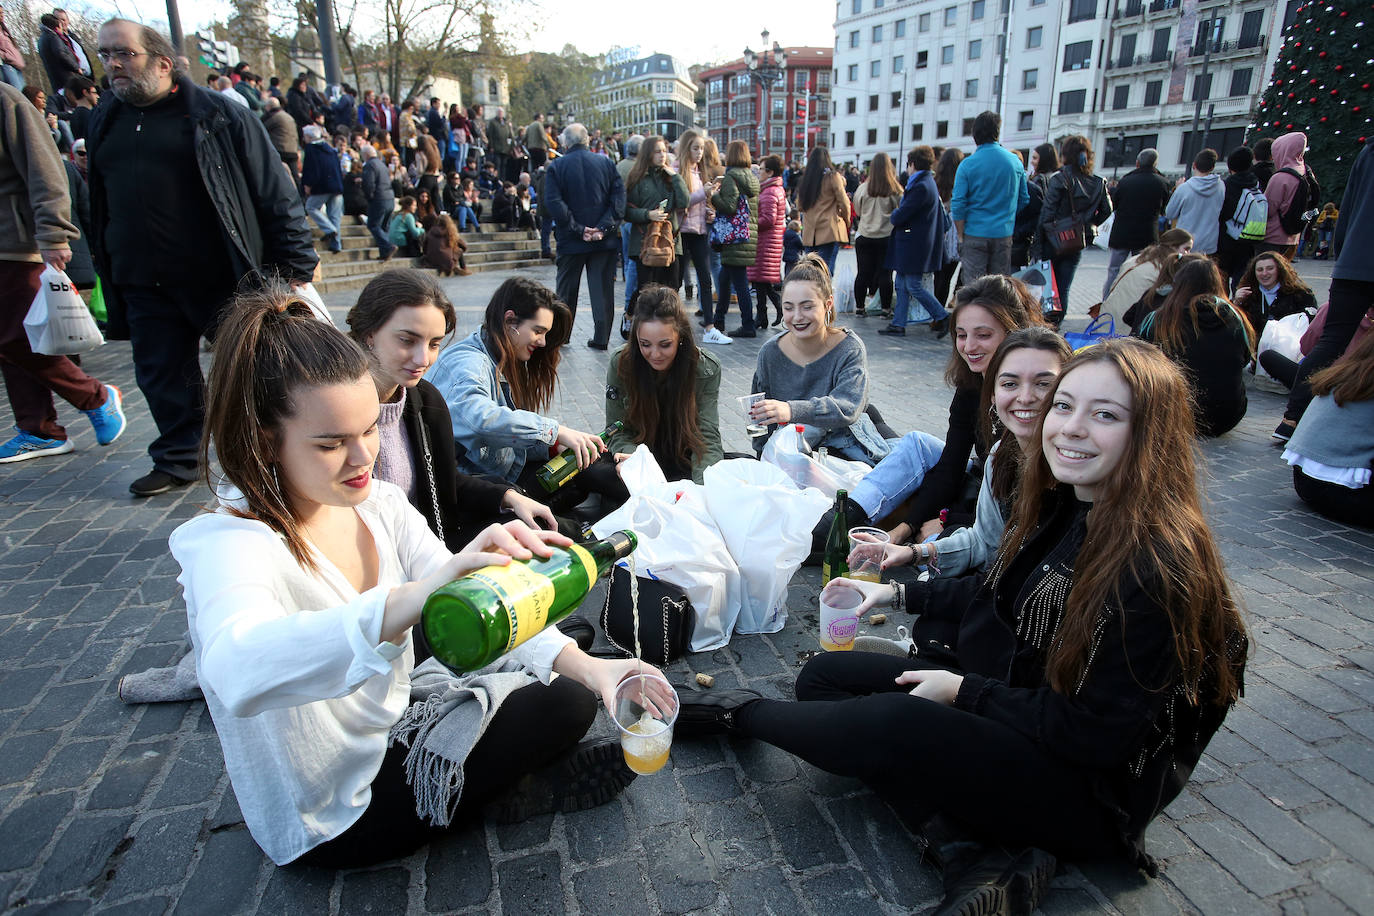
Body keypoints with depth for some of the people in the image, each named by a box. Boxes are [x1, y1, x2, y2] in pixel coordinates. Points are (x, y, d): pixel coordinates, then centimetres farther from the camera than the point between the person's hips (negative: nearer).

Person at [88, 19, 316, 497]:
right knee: (162, 377, 11)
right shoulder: (105, 121, 15)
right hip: (144, 287, 6)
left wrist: (296, 265, -11)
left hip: (224, 278, -5)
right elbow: (99, 205, 22)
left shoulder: (218, 114, -3)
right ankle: (177, 459, 27)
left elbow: (276, 192, -7)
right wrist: (107, 270, 18)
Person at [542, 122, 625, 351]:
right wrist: (603, 227, -11)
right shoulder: (606, 163, 3)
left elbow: (552, 203, -13)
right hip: (604, 240, 1)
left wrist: (578, 229, -12)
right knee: (603, 289, 6)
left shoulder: (555, 167, -3)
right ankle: (601, 338, 6)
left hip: (570, 241, -1)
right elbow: (620, 197, -6)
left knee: (566, 290, 12)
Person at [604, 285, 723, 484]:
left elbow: (707, 437, -17)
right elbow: (617, 430, -6)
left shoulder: (707, 369, -14)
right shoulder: (620, 364, -13)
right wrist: (631, 457, -31)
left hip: (685, 460, 0)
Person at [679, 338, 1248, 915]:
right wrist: (900, 595, 13)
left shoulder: (1159, 565, -26)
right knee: (823, 674, 0)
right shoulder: (1061, 505, -1)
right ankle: (981, 856, -11)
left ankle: (739, 714, 2)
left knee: (896, 723, -29)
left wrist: (963, 691, -17)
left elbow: (1098, 733, -24)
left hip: (1092, 786, -8)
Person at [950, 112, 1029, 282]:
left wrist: (961, 236, 0)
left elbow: (957, 206, -9)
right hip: (1004, 235, 3)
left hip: (975, 234, -3)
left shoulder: (967, 164, -7)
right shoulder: (1015, 162, 4)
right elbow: (1024, 201, 10)